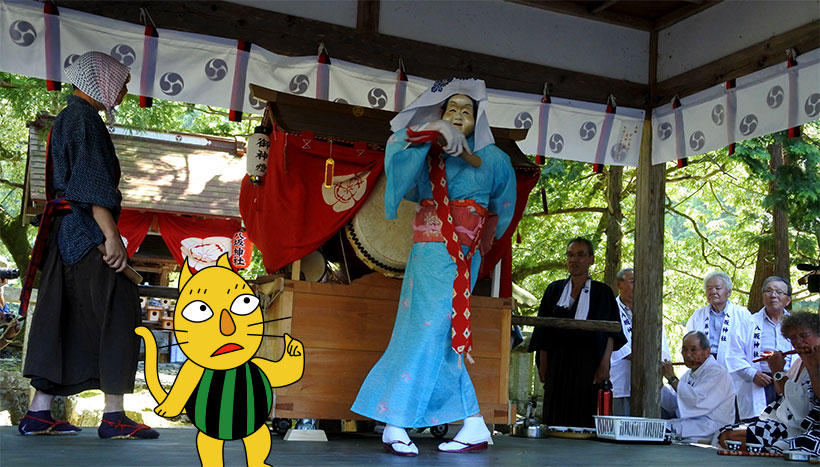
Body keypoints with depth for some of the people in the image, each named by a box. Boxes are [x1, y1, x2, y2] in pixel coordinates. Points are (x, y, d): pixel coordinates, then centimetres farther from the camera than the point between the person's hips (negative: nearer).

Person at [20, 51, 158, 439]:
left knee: (63, 319, 9)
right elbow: (92, 180, -18)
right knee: (118, 315, -9)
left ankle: (38, 413, 10)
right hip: (87, 232, -10)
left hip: (68, 235, 10)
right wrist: (111, 235, -23)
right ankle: (113, 417, -8)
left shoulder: (69, 117, 23)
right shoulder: (83, 117, -8)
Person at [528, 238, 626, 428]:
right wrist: (543, 366, 2)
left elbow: (611, 333, 0)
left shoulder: (602, 292, 4)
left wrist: (604, 365, -11)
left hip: (588, 364, -2)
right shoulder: (555, 290, 10)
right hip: (557, 364, 2)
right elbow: (543, 331, 9)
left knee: (584, 419, -5)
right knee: (555, 418, 1)